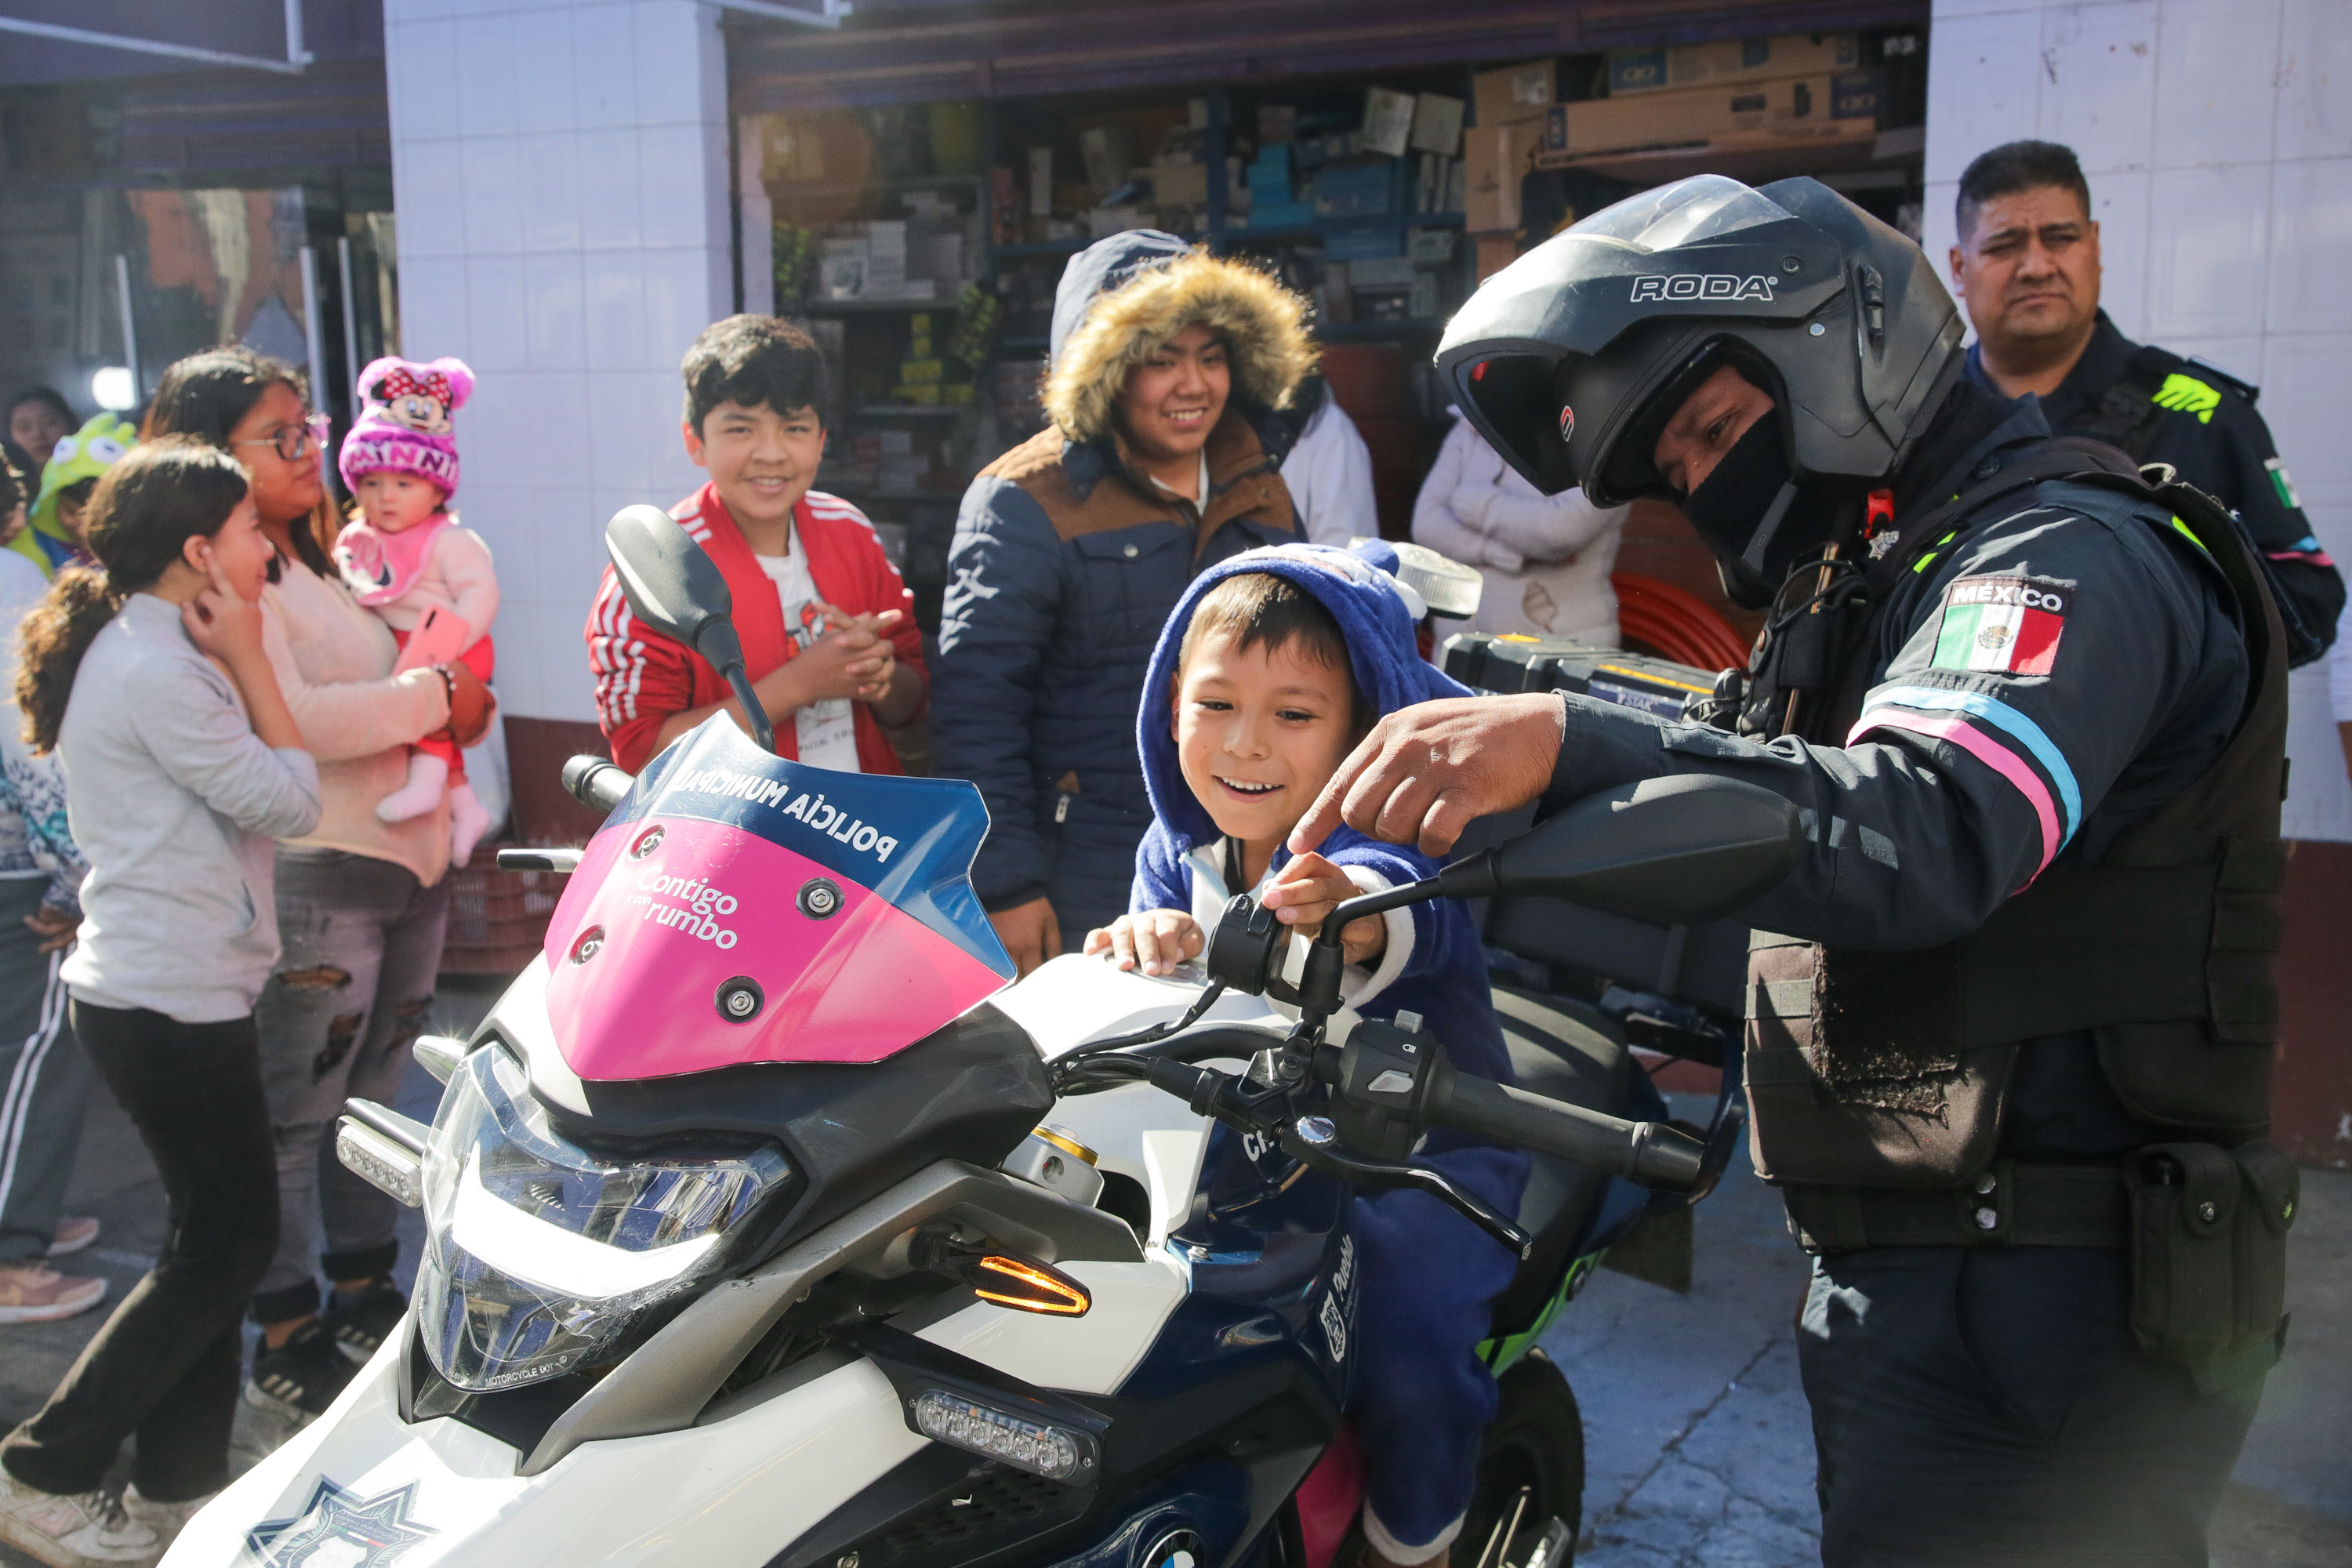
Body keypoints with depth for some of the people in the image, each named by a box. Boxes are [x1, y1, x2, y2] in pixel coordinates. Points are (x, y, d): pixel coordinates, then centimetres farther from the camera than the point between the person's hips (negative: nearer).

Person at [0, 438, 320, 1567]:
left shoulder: (138, 648, 13)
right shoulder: (161, 670, -20)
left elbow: (258, 788, 14)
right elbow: (288, 800, -16)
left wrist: (233, 661, 7)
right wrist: (248, 657, -11)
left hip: (156, 987, 10)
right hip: (174, 1000, -10)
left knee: (212, 1238, 16)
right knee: (228, 1242, 1)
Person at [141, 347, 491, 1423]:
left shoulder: (319, 565, 18)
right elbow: (288, 721, -23)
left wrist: (453, 710, 7)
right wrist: (432, 696, -14)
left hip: (406, 857, 10)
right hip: (313, 876, -9)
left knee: (373, 1096, 17)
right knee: (292, 1114, -1)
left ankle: (364, 1296, 30)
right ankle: (287, 1345, 9)